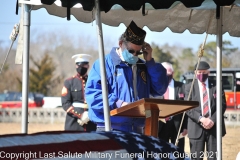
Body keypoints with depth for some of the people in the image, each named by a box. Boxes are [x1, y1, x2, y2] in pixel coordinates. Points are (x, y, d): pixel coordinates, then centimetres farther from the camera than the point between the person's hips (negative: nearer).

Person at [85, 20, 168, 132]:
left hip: (136, 130, 6)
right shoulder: (105, 64, -1)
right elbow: (92, 93, -11)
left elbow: (160, 89, 8)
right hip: (110, 130, -6)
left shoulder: (142, 67, 19)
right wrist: (117, 103, -22)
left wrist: (150, 62, 3)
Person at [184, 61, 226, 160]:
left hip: (214, 126, 0)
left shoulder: (216, 85, 7)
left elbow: (222, 105, 2)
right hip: (196, 128, 0)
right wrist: (201, 119, -16)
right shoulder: (189, 87, 7)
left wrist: (213, 120, -11)